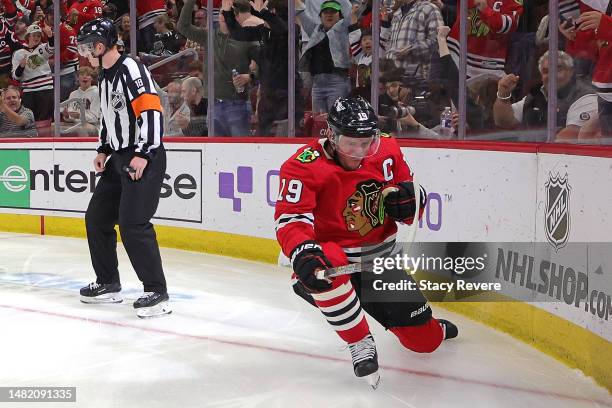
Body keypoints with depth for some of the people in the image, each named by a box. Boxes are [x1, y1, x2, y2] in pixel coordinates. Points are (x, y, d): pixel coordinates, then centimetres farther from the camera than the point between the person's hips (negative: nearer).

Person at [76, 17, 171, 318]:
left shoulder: (131, 70, -15)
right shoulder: (105, 77, 15)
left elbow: (151, 110, -23)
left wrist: (143, 154, -25)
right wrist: (104, 150, 16)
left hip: (145, 158, -10)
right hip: (119, 158, 10)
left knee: (133, 225, -16)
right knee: (97, 218, 12)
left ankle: (156, 292, -7)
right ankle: (108, 284, 24)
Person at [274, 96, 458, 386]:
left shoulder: (386, 152, -5)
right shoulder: (304, 167, -21)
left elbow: (412, 205, 6)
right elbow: (290, 219, -28)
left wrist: (410, 197, -18)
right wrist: (303, 253, -48)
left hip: (382, 255, 4)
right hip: (335, 255, -4)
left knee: (425, 341, 8)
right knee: (326, 263, -43)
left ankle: (430, 325, 50)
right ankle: (361, 344, -22)